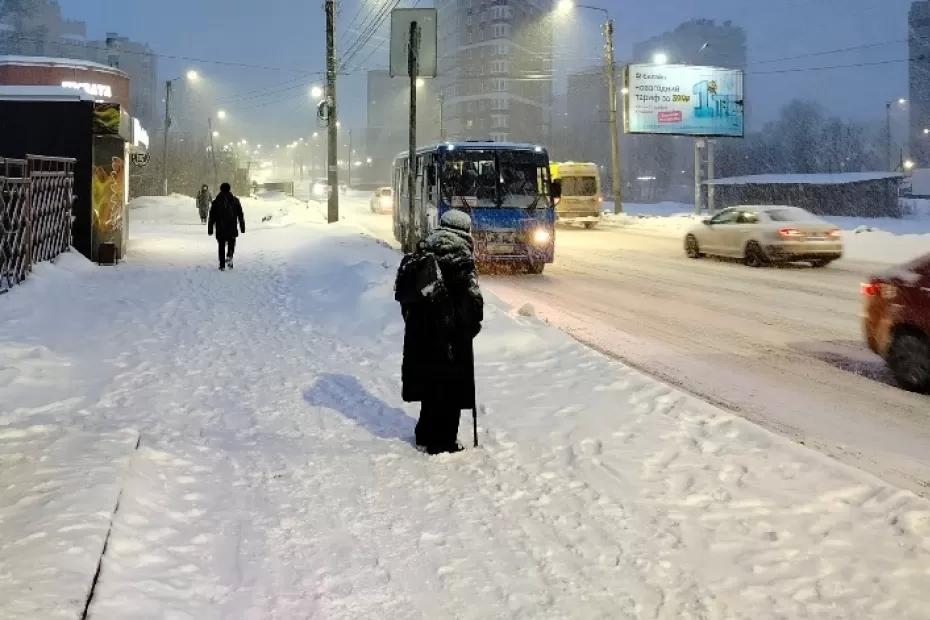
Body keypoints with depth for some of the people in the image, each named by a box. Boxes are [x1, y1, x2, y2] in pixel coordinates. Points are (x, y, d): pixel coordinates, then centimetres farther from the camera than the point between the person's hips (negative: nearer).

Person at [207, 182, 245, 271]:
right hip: (232, 228, 0)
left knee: (222, 247, 9)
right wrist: (242, 227, 9)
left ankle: (222, 265, 6)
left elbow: (212, 217, 2)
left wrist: (210, 229, 8)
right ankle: (229, 256, -12)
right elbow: (240, 215, 3)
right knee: (231, 243, 17)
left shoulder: (216, 201, 1)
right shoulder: (235, 200, 2)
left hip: (220, 229, 0)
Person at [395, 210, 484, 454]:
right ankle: (442, 442, 11)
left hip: (419, 335, 7)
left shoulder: (420, 256, 5)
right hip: (451, 341, -7)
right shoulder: (460, 261, -16)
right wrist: (471, 327, -2)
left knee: (431, 385, 20)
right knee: (449, 390, 5)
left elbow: (403, 293, 12)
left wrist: (413, 322, 19)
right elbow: (472, 302, -18)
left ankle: (425, 436, 31)